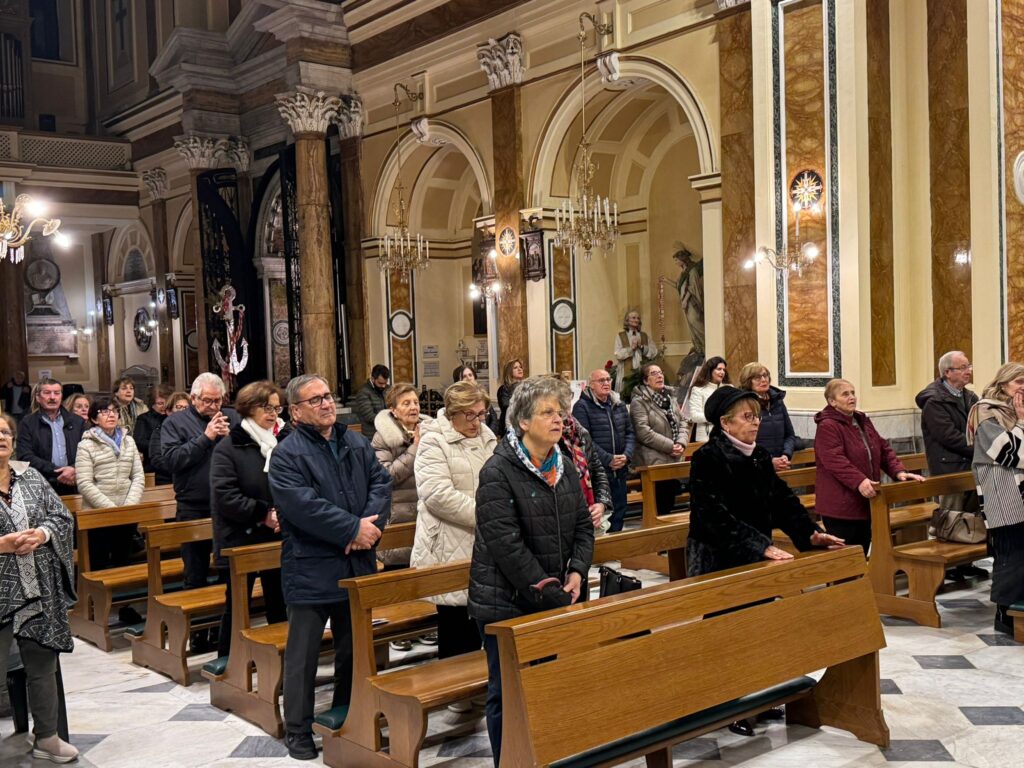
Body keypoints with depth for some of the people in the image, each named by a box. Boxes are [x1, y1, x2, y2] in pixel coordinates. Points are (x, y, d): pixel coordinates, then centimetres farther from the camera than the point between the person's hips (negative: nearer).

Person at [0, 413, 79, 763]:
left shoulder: (31, 478, 7)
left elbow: (63, 517, 8)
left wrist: (43, 533, -11)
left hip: (40, 591, 5)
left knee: (43, 668, 16)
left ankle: (47, 738, 33)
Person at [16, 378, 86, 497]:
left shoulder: (77, 422, 13)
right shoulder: (27, 423, 5)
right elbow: (25, 457, -4)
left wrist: (74, 470, -12)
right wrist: (58, 471, -11)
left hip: (72, 487, 2)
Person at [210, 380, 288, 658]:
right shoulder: (229, 447, -7)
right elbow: (224, 496, -16)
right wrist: (263, 514, -18)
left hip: (278, 539, 4)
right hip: (240, 542, -4)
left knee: (279, 606, 12)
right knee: (236, 608, 7)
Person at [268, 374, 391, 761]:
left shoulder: (356, 443, 9)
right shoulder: (287, 453, -11)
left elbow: (381, 481, 3)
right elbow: (303, 505, -22)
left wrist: (371, 524, -15)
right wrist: (353, 529, -21)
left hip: (357, 565, 6)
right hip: (310, 569, -6)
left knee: (354, 648, 17)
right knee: (303, 653, 5)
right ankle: (298, 730, 19)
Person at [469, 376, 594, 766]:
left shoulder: (565, 468, 10)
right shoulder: (498, 472, -14)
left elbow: (583, 526, 13)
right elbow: (506, 544, -20)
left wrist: (577, 572, -5)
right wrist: (549, 593, -18)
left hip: (558, 601, 6)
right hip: (507, 604, -6)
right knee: (508, 694, 4)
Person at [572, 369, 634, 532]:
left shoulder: (619, 405, 14)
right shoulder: (582, 407, -7)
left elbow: (630, 432, 13)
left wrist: (626, 455, -6)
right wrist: (608, 459, -18)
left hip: (620, 472, 6)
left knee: (619, 512, 12)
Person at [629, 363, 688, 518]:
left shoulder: (670, 397, 13)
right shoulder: (639, 401, -10)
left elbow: (682, 423, 12)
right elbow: (644, 432, -19)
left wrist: (681, 443, -8)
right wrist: (670, 446, -18)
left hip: (674, 461, 7)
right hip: (653, 463, -7)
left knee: (670, 504, 12)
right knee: (657, 507, -1)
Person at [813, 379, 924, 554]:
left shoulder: (863, 422, 15)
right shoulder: (827, 426, -12)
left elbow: (884, 450, 13)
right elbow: (836, 461, -25)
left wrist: (899, 471, -4)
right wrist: (859, 481, -37)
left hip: (864, 504, 8)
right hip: (840, 506, -8)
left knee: (861, 555, 14)